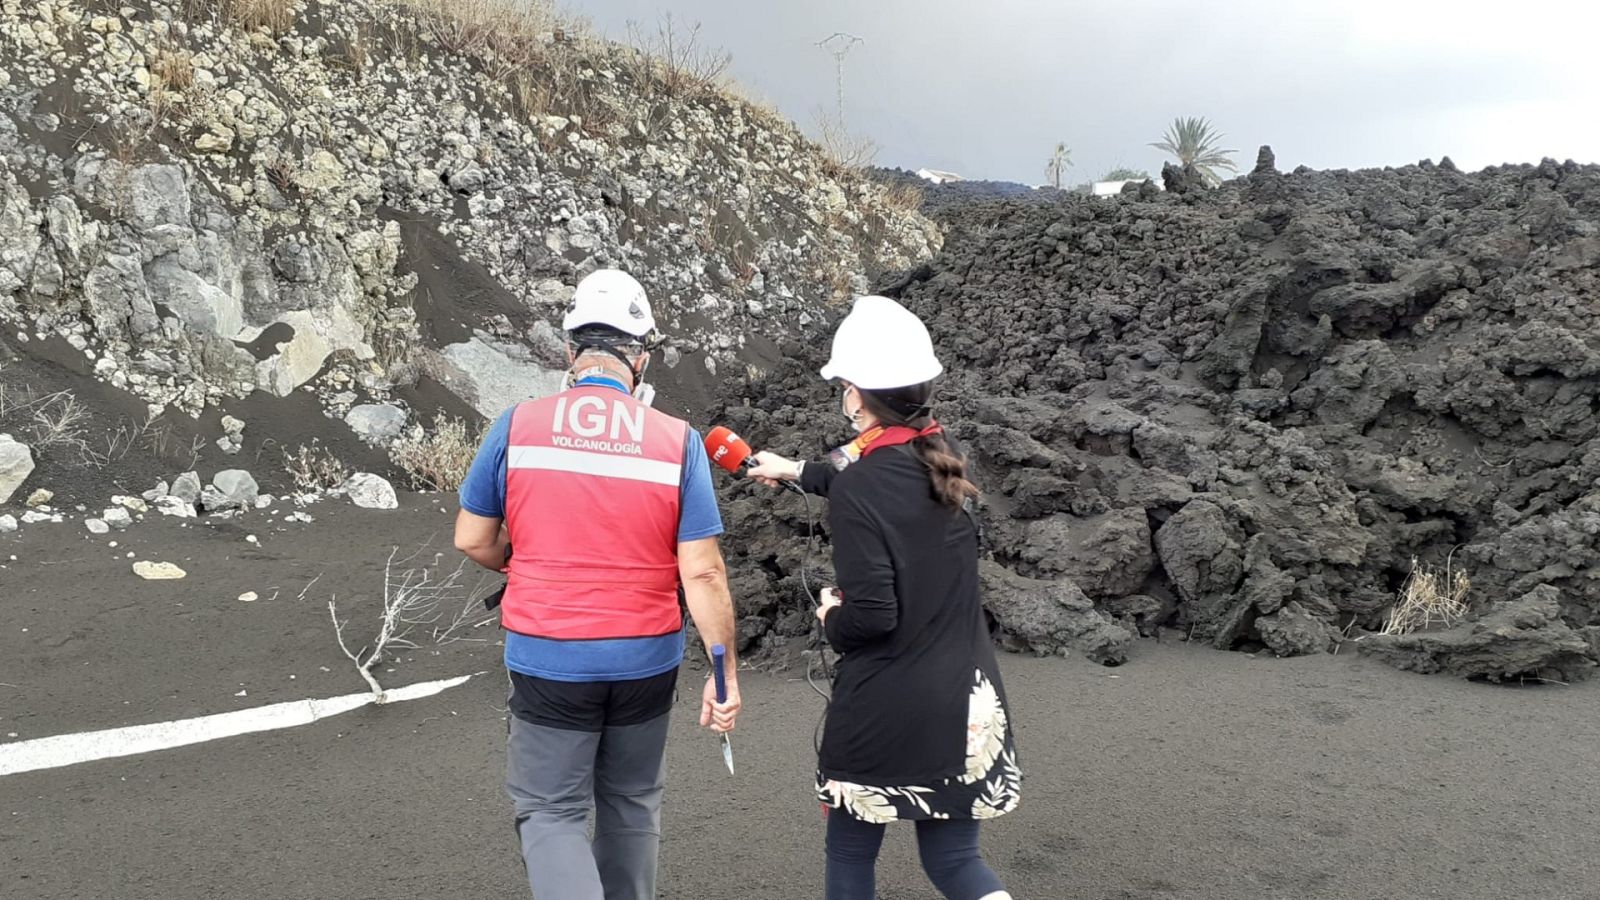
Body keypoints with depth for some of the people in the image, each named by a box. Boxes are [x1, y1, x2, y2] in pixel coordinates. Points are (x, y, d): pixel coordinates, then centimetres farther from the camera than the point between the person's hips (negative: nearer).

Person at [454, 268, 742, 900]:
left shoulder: (517, 425, -7)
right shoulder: (678, 441, -8)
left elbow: (471, 540, 1)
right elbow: (702, 572, -11)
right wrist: (725, 673, -3)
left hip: (548, 658, -1)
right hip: (645, 659, 2)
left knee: (551, 811, 10)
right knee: (632, 804, 21)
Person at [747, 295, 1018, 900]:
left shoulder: (857, 491, -19)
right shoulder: (942, 461, 3)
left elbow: (870, 616, -23)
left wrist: (831, 620, 1)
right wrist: (797, 471, 39)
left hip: (882, 712, -6)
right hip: (966, 706, 6)